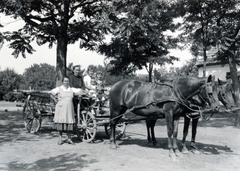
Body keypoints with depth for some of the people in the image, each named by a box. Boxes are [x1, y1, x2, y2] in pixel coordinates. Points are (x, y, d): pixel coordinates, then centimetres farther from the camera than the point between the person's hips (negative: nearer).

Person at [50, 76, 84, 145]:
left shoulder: (71, 89, 9)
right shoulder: (59, 89, 1)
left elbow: (80, 91, 11)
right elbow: (51, 93, 5)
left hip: (69, 108, 3)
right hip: (61, 108, -3)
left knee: (69, 123, 3)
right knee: (60, 123, 0)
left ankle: (69, 139, 13)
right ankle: (60, 139, 10)